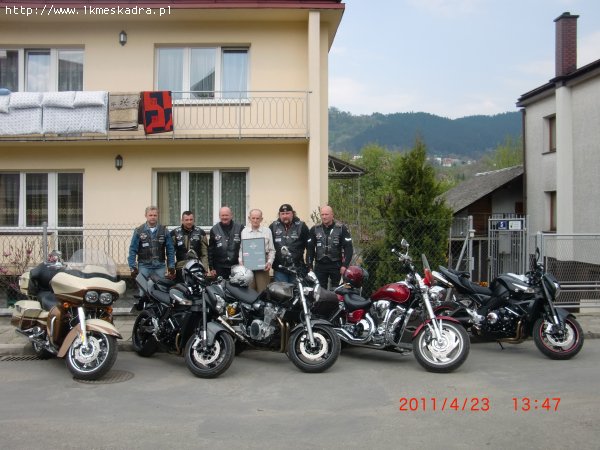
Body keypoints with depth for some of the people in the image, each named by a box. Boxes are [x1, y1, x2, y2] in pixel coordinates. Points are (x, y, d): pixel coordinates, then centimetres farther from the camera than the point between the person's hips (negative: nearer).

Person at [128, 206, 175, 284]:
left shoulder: (164, 230, 4)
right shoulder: (139, 231, 0)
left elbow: (170, 250, 6)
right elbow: (133, 250, 0)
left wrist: (171, 267, 1)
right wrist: (133, 267, -6)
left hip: (160, 267, 1)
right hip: (144, 267, -1)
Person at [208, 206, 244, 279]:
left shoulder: (240, 228, 2)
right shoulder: (214, 230, 6)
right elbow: (210, 250, 7)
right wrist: (211, 267, 2)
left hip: (237, 267, 0)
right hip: (220, 268, 1)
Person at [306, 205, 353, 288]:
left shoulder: (341, 228, -1)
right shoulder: (314, 229, 7)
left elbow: (348, 247, -3)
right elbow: (310, 248, 7)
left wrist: (345, 265, -12)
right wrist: (309, 265, 1)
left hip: (336, 265, -2)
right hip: (320, 265, 2)